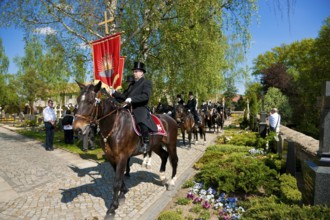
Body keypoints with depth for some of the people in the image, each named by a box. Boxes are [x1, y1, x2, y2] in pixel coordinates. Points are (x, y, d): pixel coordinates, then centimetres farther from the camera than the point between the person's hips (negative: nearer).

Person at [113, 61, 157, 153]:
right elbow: (124, 96, 23)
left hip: (141, 109, -8)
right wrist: (114, 92, 8)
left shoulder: (147, 82, 1)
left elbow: (146, 96, -16)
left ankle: (146, 143, -22)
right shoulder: (133, 84, 23)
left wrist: (132, 99, -25)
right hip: (130, 109, 9)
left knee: (142, 122, -37)